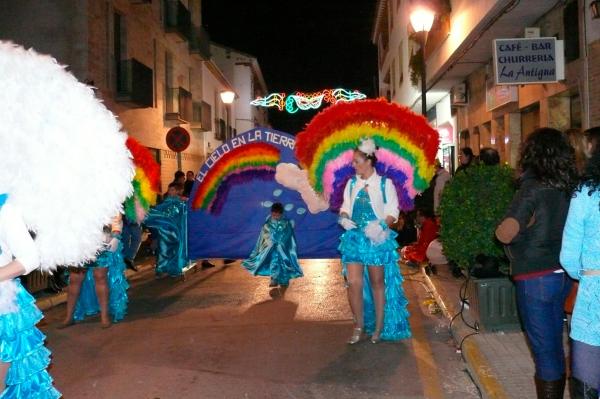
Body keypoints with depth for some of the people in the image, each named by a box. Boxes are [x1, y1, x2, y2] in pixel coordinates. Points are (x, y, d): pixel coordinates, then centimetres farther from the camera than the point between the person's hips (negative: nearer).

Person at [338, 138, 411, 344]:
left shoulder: (384, 183, -4)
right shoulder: (351, 183, 7)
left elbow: (392, 211, -4)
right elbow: (345, 207, 15)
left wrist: (381, 225, -21)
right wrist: (344, 218, -7)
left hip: (377, 238, -3)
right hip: (354, 237, 3)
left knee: (377, 283, 9)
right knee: (353, 282, -5)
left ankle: (379, 327, 23)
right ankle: (359, 325, 13)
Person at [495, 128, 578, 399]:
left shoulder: (533, 187, -17)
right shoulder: (569, 187, 3)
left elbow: (505, 234, -27)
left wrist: (502, 227, -5)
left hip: (535, 278, -7)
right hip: (562, 274, 7)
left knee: (544, 348, 4)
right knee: (555, 344, 19)